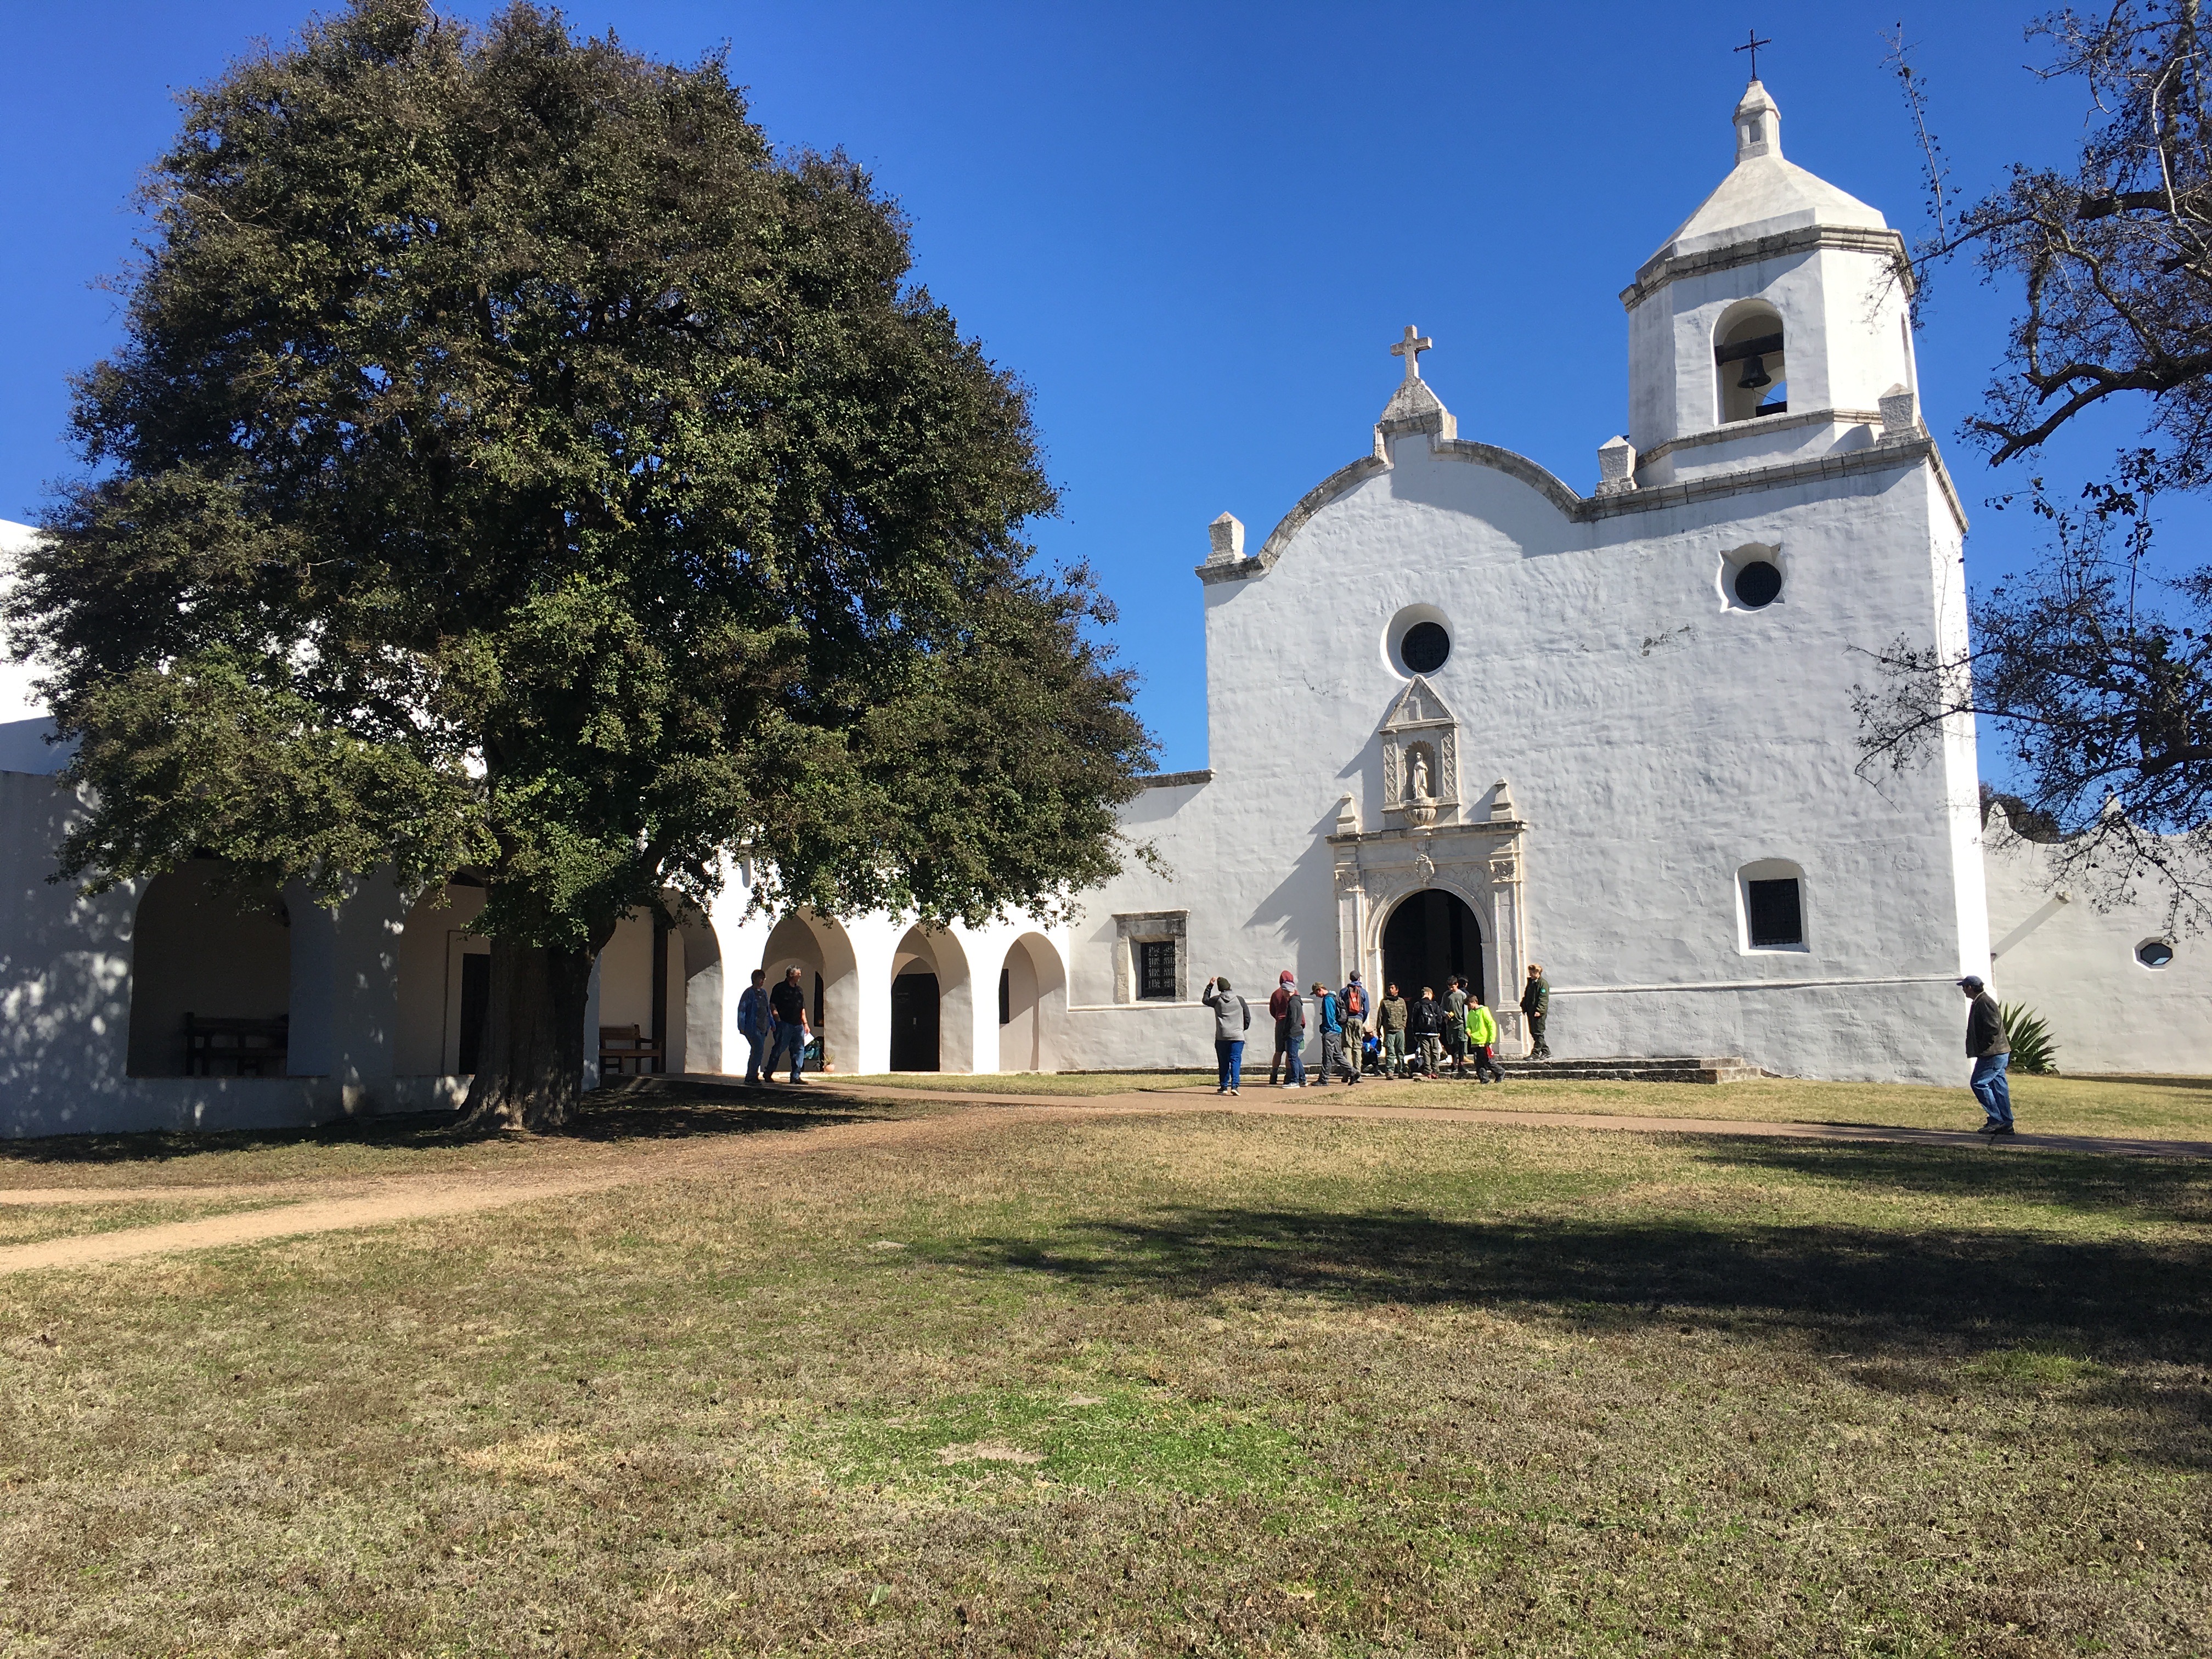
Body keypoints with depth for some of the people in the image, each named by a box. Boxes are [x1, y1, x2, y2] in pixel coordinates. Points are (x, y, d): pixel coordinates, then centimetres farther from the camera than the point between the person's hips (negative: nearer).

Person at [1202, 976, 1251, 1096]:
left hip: (1221, 1037, 1)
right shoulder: (1239, 1000, 0)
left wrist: (1209, 986, 26)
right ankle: (1234, 1085, -17)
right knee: (1235, 1060, -2)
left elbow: (1205, 1000, 22)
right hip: (1237, 1036, -1)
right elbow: (1248, 1017, 6)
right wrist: (1243, 1029, 22)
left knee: (1223, 1062, 10)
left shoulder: (1217, 1000, 0)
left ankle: (1224, 1087, 13)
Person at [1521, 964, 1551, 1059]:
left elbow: (1544, 999, -17)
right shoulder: (1531, 982, 17)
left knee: (1538, 1033, -5)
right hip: (1530, 1012, 9)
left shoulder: (1543, 984, -10)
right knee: (1533, 1033, 11)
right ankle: (1546, 1052, 20)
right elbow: (1526, 996, 23)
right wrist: (1523, 1007, 14)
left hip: (1539, 1013, -9)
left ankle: (1535, 1054, -3)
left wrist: (1539, 1010, -24)